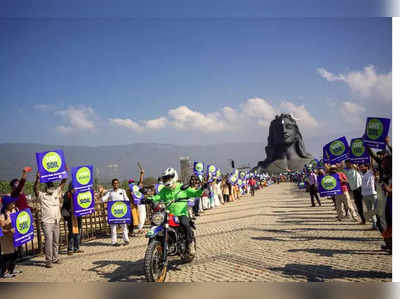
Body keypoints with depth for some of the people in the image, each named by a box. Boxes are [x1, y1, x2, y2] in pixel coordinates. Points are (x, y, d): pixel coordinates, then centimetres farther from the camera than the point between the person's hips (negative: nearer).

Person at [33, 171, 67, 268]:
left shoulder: (56, 193, 11)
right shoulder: (41, 195, -2)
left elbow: (63, 183, 8)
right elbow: (35, 189, -20)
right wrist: (37, 179, -35)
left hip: (56, 222, 5)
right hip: (47, 222, -5)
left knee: (56, 241, 12)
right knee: (49, 240, -11)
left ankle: (55, 258, 23)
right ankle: (48, 260, -6)